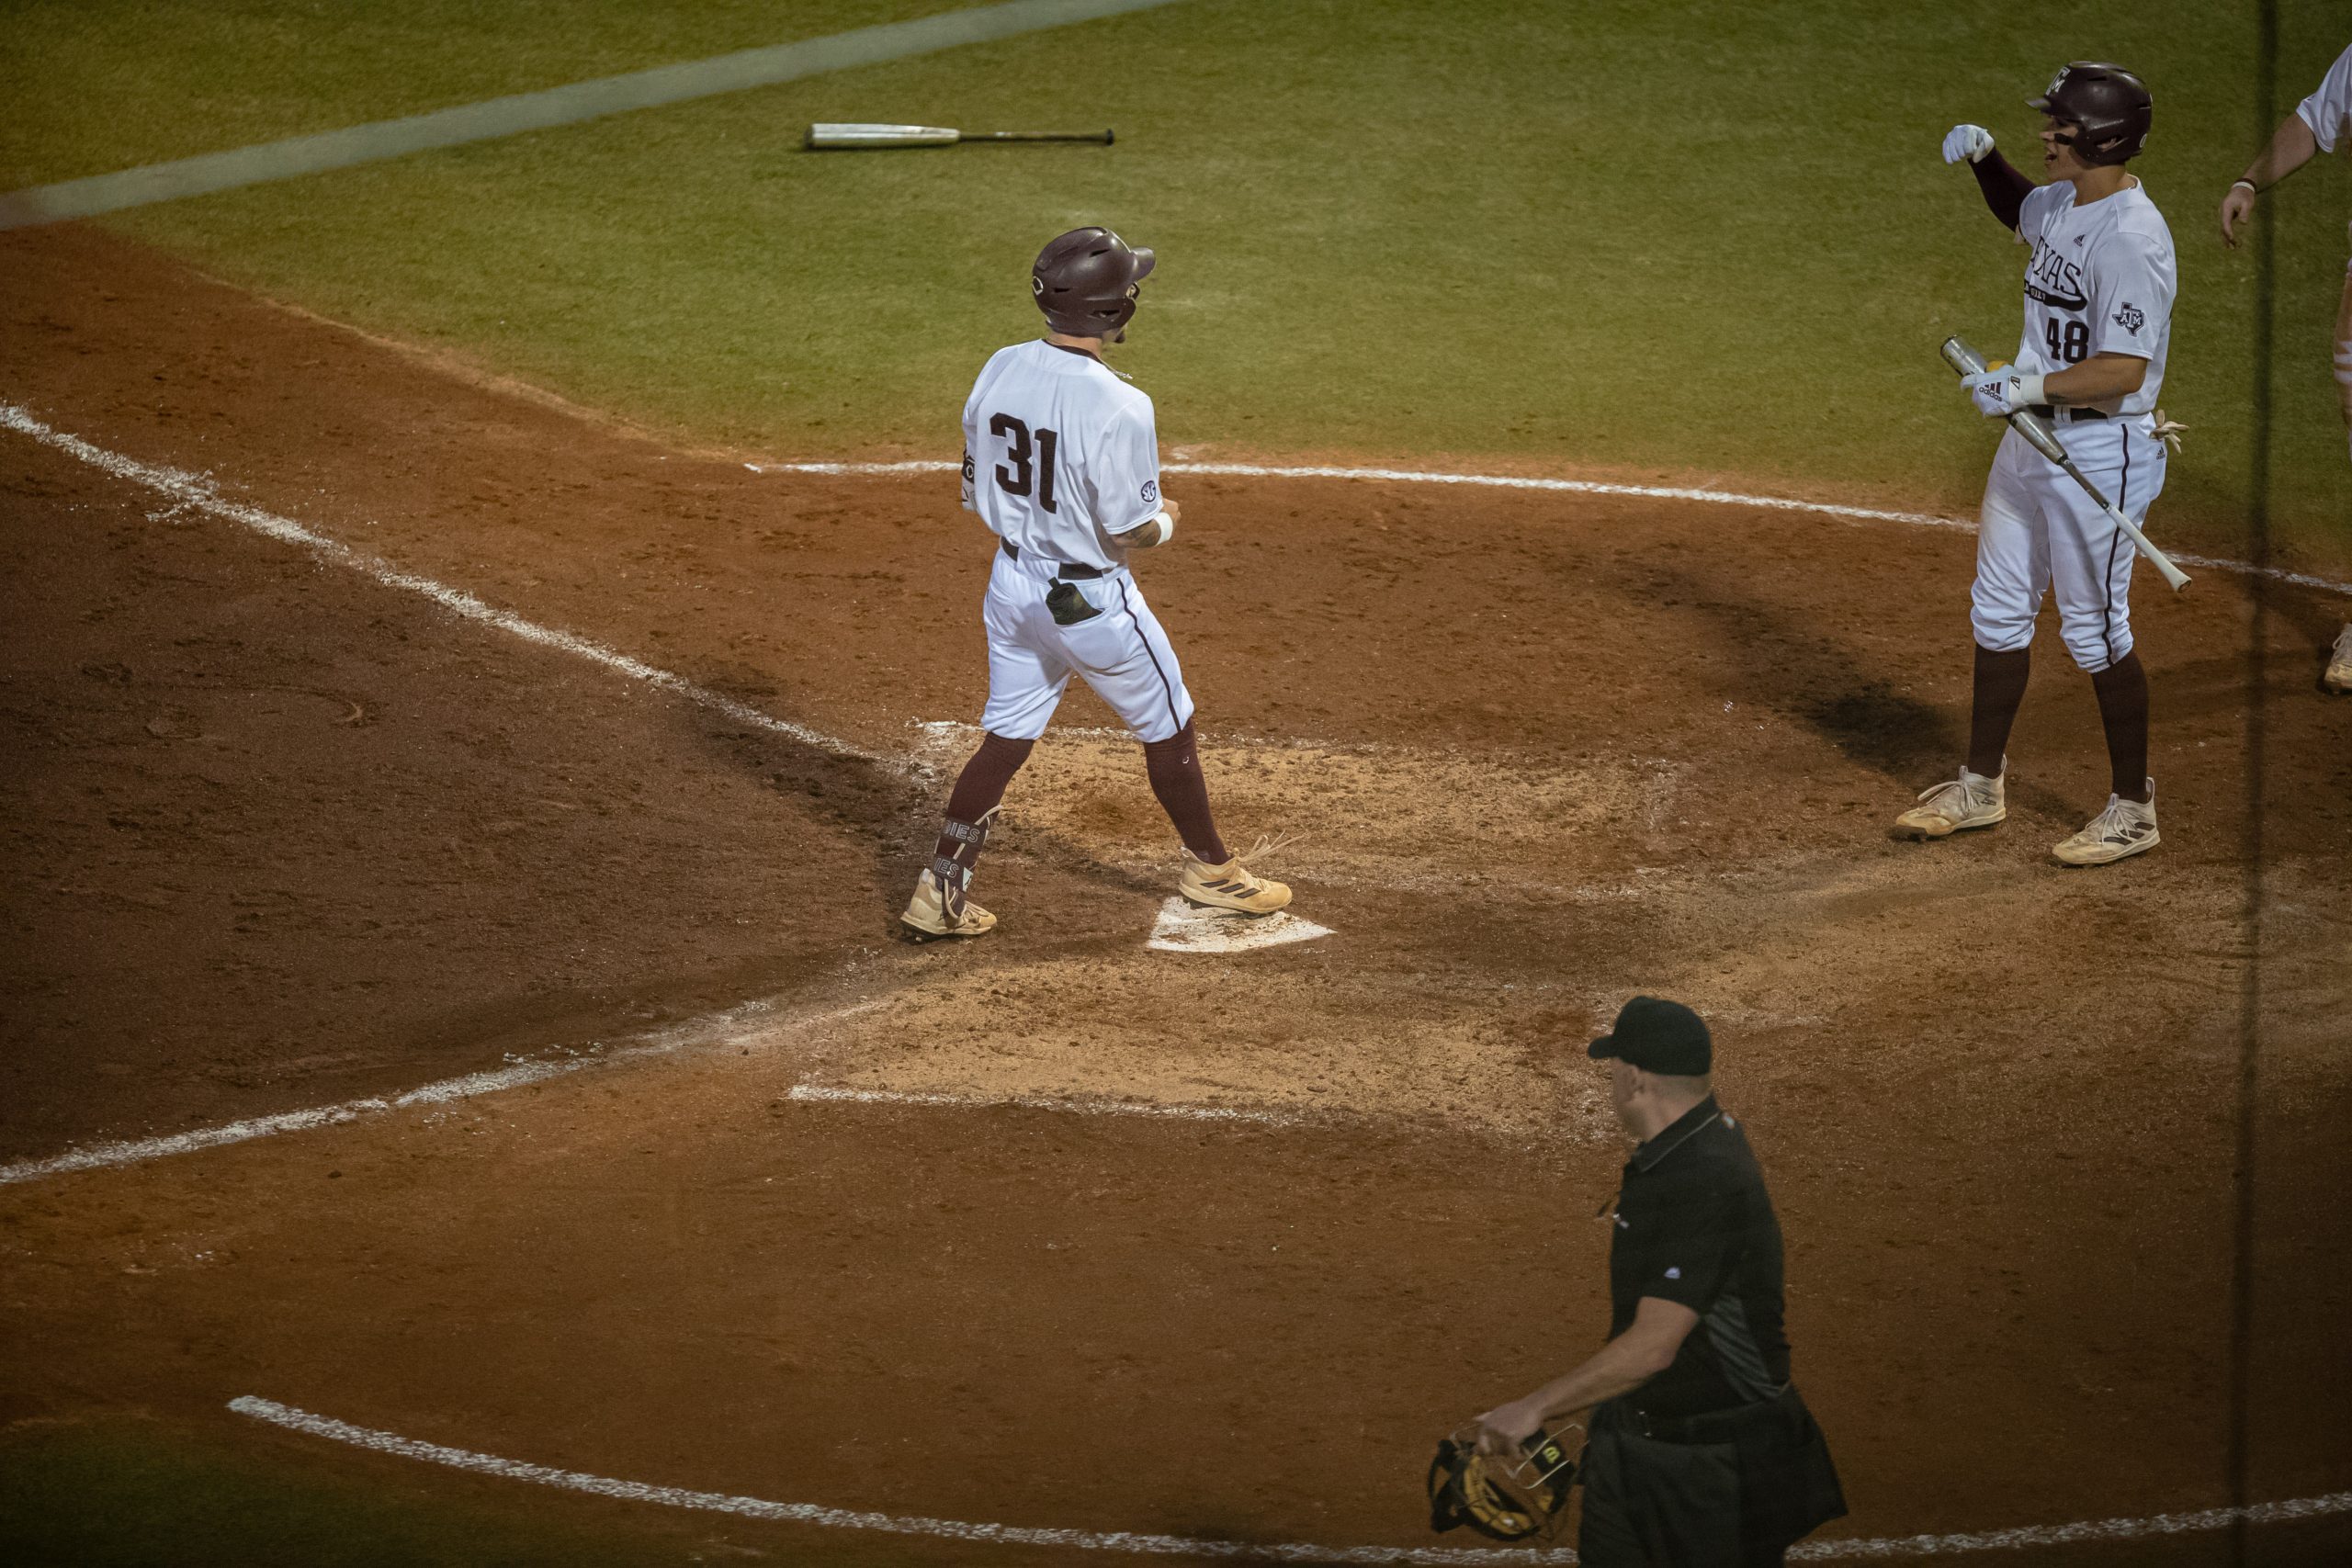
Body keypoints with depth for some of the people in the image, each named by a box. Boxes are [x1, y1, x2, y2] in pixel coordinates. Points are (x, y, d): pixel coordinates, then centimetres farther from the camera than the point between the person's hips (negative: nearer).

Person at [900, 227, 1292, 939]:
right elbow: (1128, 537, -21)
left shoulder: (998, 372, -6)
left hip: (1011, 581, 6)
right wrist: (1164, 520, 1)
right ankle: (1210, 869, 34)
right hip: (1091, 599, -6)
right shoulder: (1118, 407, -27)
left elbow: (978, 492, 4)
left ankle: (940, 892, 13)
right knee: (1167, 727, 16)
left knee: (1006, 736, 17)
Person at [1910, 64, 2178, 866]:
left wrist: (2027, 387, -31)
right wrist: (1984, 158, 12)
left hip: (2101, 454, -10)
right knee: (1998, 612, 17)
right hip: (2031, 438, 10)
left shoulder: (2131, 237, -24)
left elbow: (2124, 370, -29)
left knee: (2094, 632, 0)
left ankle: (2133, 808, 15)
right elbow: (2019, 211, 30)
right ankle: (1982, 785, 31)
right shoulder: (2063, 204, 4)